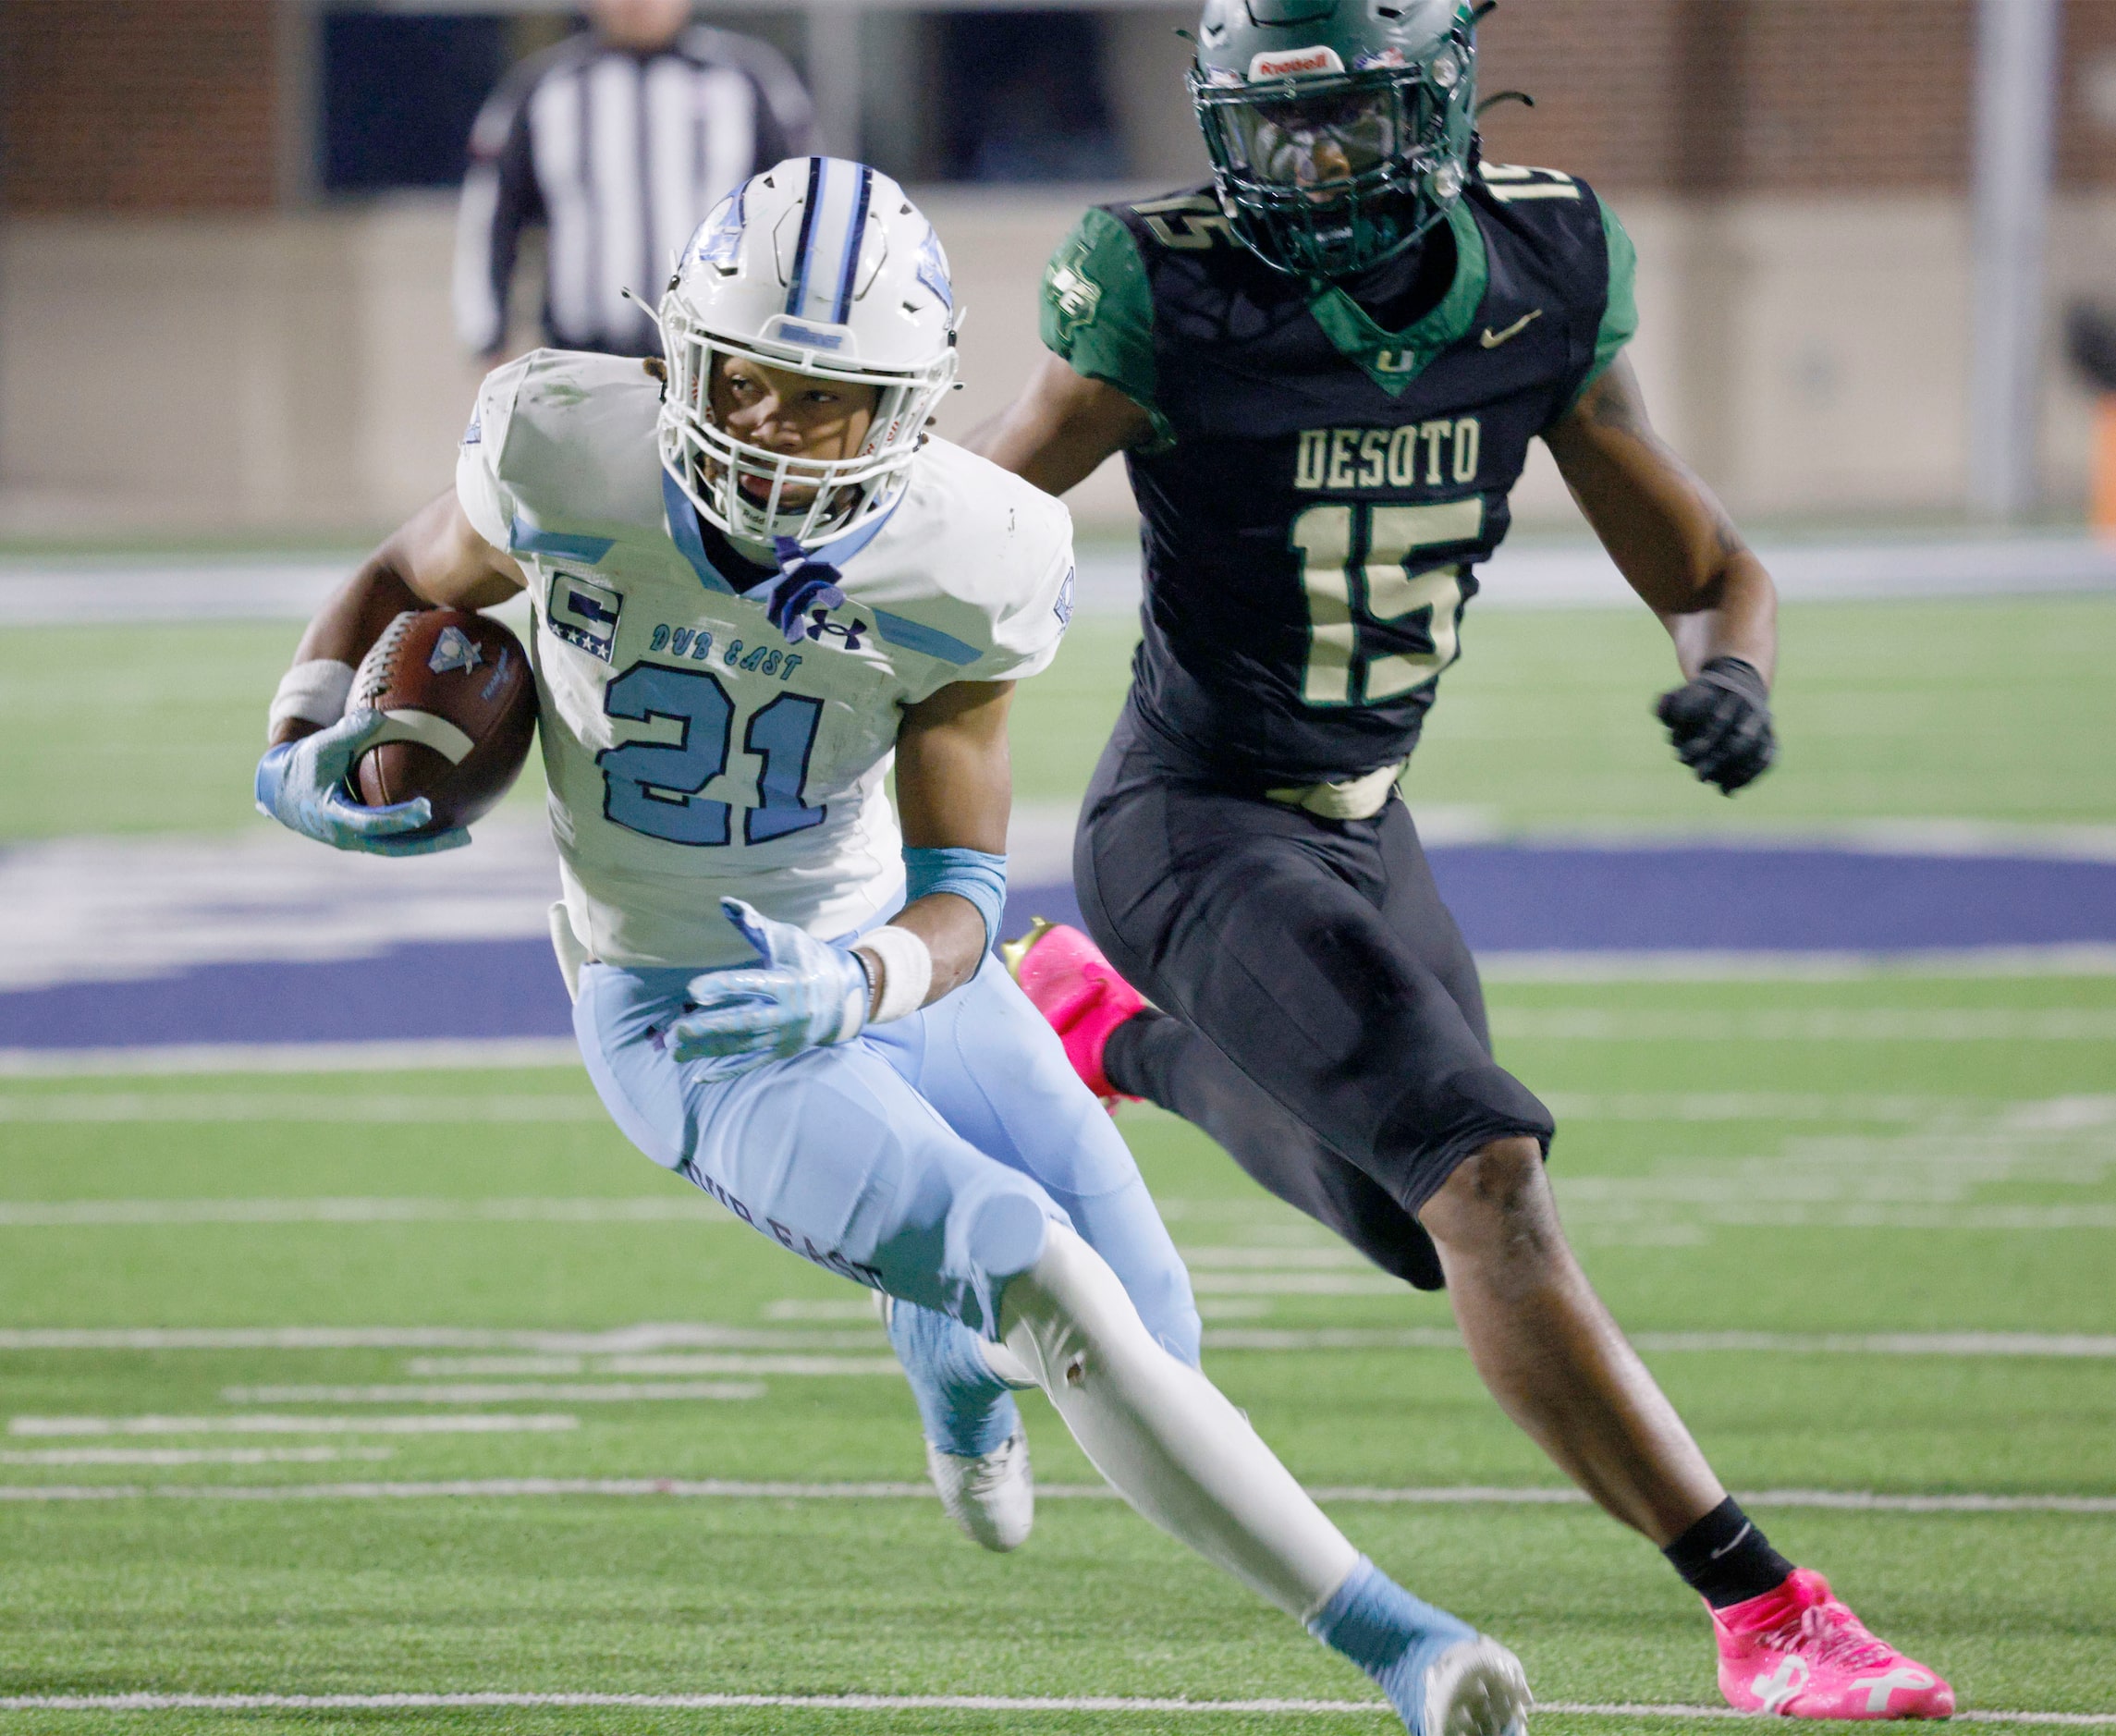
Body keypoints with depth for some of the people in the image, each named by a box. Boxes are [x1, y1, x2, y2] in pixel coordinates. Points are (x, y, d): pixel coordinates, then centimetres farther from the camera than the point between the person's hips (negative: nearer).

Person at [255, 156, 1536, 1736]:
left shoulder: (964, 570, -19)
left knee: (1154, 1328, 5)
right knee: (1046, 1280, -23)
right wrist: (304, 745, -15)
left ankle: (949, 1344, 46)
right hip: (692, 1017, -3)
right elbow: (410, 584, 2)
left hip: (893, 967, 3)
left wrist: (855, 985, -38)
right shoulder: (573, 467, -21)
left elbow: (961, 895, -17)